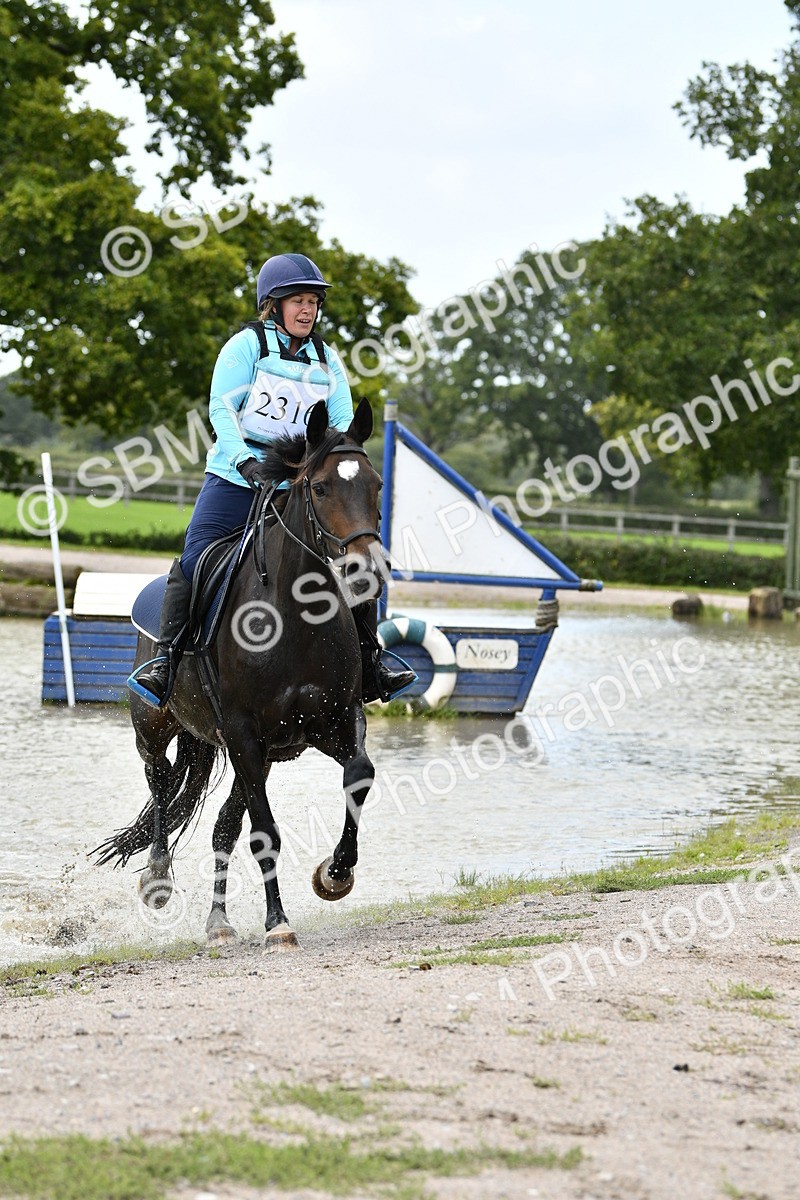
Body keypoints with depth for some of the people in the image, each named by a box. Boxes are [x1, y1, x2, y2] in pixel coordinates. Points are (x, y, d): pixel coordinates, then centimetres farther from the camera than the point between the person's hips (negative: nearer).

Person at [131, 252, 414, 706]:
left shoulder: (327, 360, 11)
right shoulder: (246, 345, -2)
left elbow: (343, 422, 5)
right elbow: (222, 408, -11)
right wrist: (245, 460, -27)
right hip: (237, 478, -4)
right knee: (196, 559, -17)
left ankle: (371, 667, 8)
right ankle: (165, 660, -7)